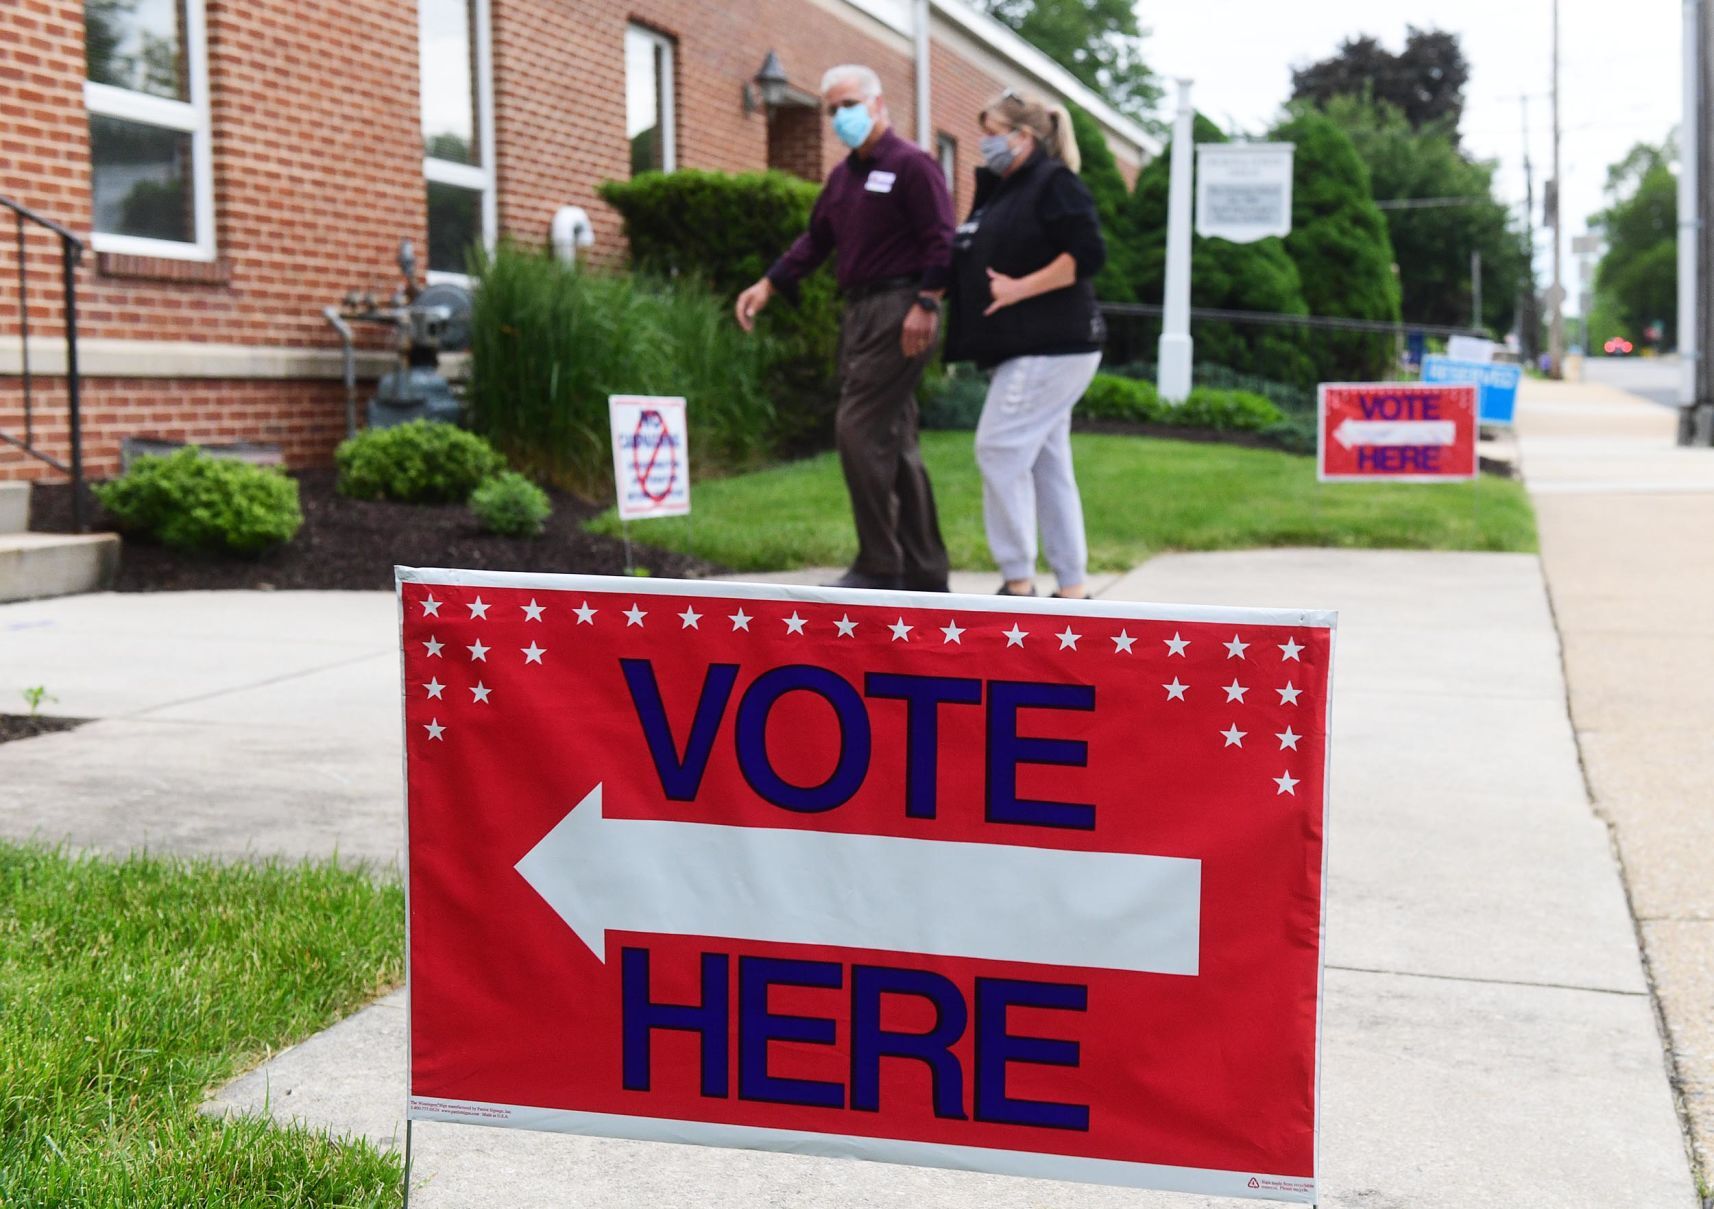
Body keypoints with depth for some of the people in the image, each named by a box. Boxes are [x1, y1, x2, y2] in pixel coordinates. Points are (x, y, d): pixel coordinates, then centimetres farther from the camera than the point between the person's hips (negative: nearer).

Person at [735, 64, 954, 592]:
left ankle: (878, 565, -9)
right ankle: (924, 570, 15)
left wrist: (925, 305, -22)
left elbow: (940, 242, -13)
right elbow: (816, 240, 23)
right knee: (892, 442, 9)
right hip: (858, 311, 9)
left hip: (898, 310, -9)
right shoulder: (842, 175, 18)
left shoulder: (910, 165, -7)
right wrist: (768, 285, 13)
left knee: (858, 430, -14)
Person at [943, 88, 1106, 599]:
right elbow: (972, 262, 25)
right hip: (1024, 350, 10)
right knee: (1046, 462, 9)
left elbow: (1088, 255, -19)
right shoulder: (998, 193, 20)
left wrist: (1020, 288, -19)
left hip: (1051, 346, -10)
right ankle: (1071, 586, 12)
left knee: (999, 449, -11)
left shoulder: (1055, 183, -8)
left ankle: (1019, 580, -6)